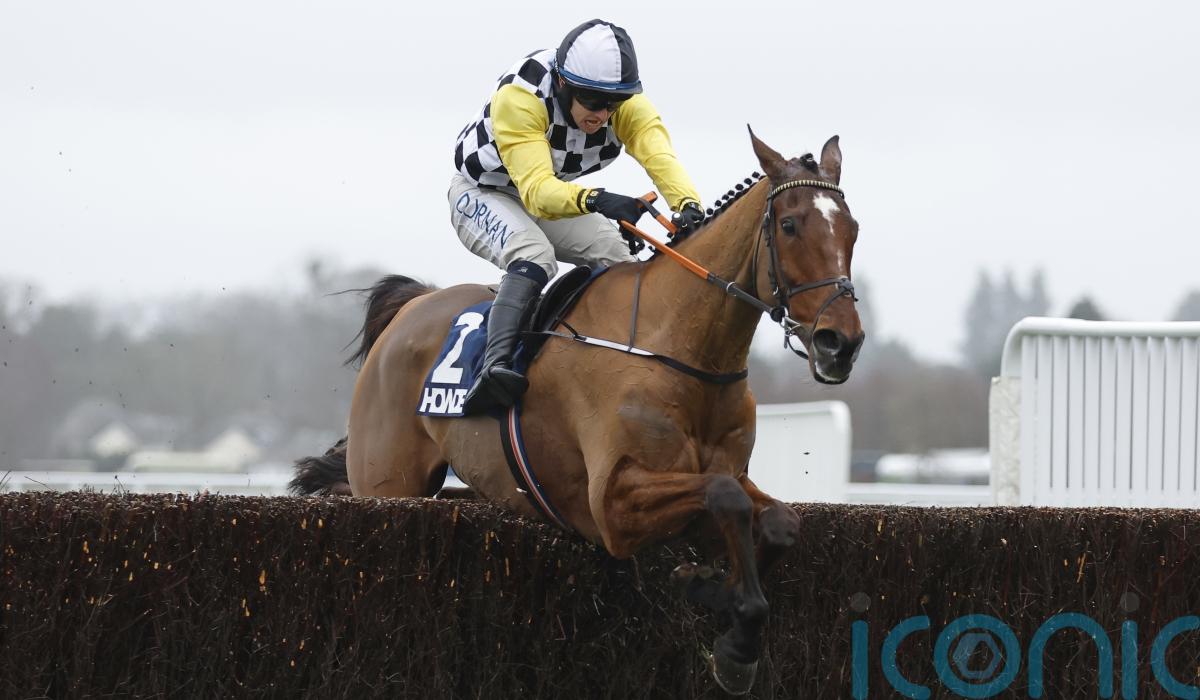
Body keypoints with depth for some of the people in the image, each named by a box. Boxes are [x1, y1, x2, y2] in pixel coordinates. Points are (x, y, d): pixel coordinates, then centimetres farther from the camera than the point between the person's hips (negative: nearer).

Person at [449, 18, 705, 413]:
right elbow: (536, 189, -46)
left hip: (559, 198, 6)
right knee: (535, 255, -34)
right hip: (482, 196, -6)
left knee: (620, 258, -10)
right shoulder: (517, 98, -38)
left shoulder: (628, 105, -22)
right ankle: (494, 365, -49)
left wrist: (688, 206, -58)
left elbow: (660, 157, -37)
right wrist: (595, 200, -65)